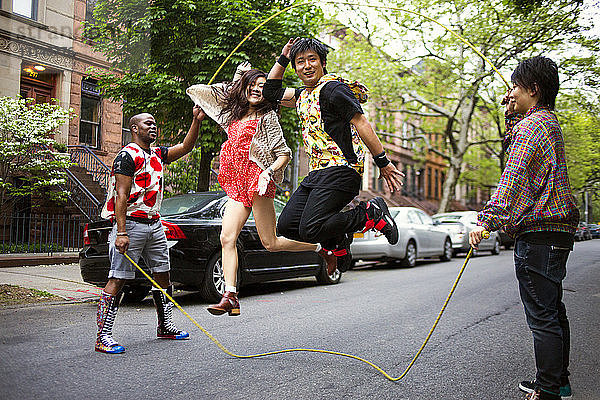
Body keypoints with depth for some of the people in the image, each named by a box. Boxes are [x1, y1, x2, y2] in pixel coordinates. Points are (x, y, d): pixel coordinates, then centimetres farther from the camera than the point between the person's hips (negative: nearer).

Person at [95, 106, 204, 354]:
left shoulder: (157, 154, 16)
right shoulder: (127, 156, -9)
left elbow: (185, 147, 18)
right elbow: (121, 196, -16)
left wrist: (197, 121, 5)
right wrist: (121, 233, -23)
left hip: (154, 224, 9)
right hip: (131, 223, -9)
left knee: (162, 275, 14)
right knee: (118, 279, -8)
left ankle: (165, 327, 27)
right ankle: (103, 336, -2)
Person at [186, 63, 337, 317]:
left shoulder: (267, 116, 3)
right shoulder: (234, 112, 19)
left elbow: (284, 154, 0)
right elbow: (196, 91, 28)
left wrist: (270, 171, -20)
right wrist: (237, 79, 24)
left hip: (256, 180, -6)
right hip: (236, 184, 6)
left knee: (270, 243, -6)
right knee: (227, 239, -8)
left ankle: (323, 248, 13)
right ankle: (230, 297, -6)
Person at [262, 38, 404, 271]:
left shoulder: (333, 88, -7)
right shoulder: (303, 95, 20)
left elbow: (362, 125, -10)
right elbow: (271, 92, 29)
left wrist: (383, 163, -13)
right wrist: (282, 59, 20)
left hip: (340, 170, -9)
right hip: (316, 173, 9)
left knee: (310, 230, -21)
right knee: (286, 226, 1)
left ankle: (371, 214, -4)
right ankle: (337, 243, 20)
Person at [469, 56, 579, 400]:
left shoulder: (533, 123, -12)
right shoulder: (549, 121, 20)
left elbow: (513, 177, -22)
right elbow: (517, 145, 37)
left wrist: (487, 219, -25)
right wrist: (512, 115, 24)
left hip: (538, 233, -11)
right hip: (557, 230, 11)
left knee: (542, 316, -6)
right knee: (553, 310, 17)